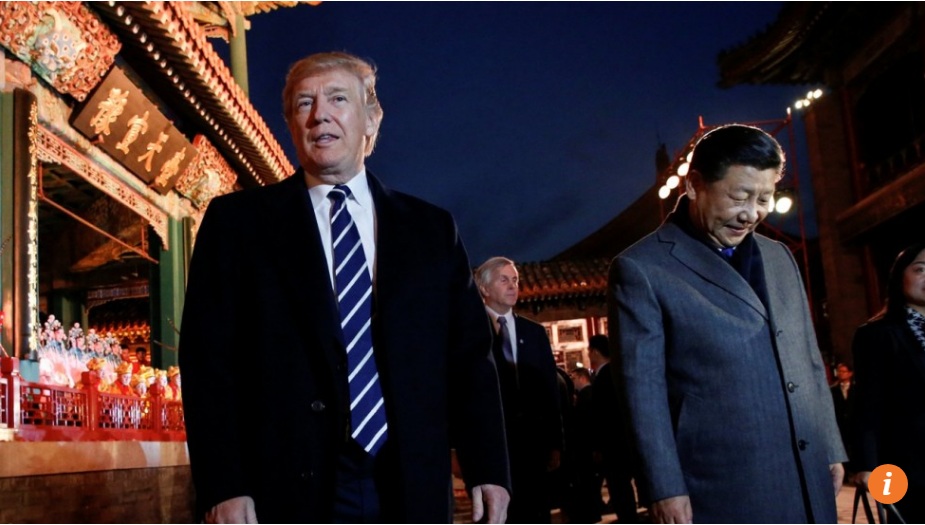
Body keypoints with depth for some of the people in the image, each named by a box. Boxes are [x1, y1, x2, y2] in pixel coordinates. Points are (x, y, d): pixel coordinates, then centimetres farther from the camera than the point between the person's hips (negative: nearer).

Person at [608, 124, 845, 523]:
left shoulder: (779, 257, 13)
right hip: (724, 491, -6)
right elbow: (642, 388, -11)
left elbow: (810, 361, 18)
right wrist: (666, 488, -13)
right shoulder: (641, 269, -8)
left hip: (808, 483, 6)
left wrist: (831, 449, 15)